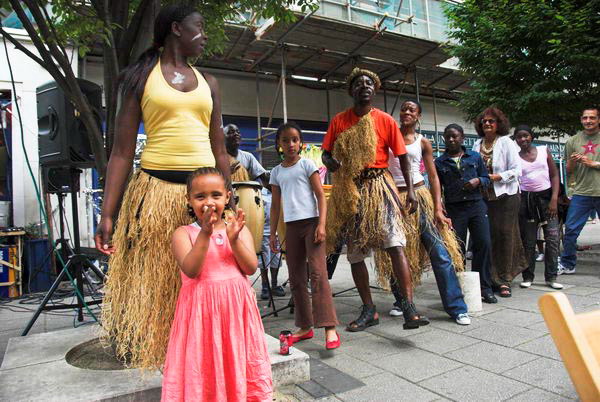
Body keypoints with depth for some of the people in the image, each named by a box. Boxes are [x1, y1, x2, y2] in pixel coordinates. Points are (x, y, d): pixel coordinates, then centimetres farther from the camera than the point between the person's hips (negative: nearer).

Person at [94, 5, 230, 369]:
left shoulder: (208, 83, 16)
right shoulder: (141, 77, 6)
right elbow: (122, 152, 1)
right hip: (157, 189, -3)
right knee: (155, 281, 4)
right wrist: (107, 215, -7)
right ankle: (160, 359, 22)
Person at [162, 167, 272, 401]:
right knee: (202, 369, 5)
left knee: (239, 365, 12)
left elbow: (251, 268, -4)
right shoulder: (183, 234, -2)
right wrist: (205, 234, -24)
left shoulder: (240, 230, 5)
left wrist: (234, 239, -18)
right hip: (201, 309, -2)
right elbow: (191, 270, -16)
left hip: (236, 307, 2)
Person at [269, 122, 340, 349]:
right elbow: (276, 205, 15)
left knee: (317, 274, -13)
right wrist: (273, 233, 10)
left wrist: (321, 224, -15)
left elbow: (320, 195, -4)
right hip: (291, 226, 5)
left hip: (311, 222, -5)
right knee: (296, 278, 8)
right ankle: (305, 326, 19)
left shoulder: (307, 164, 1)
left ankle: (330, 328, -9)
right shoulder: (276, 172, 13)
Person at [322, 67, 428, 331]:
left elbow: (402, 156, 5)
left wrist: (410, 189, -2)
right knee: (355, 253, 7)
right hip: (348, 191, 3)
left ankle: (409, 309, -11)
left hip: (378, 187, -2)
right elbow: (326, 153, 8)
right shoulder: (339, 121, 6)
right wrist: (329, 161, -16)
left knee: (395, 245, -16)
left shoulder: (385, 120, 2)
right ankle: (369, 310, 21)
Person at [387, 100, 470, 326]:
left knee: (440, 253, -5)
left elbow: (433, 176, 4)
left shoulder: (423, 143, 8)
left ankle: (456, 307, 3)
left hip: (419, 197, 0)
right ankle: (401, 302, 24)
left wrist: (438, 209, -4)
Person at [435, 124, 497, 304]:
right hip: (454, 209, -1)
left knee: (484, 244, -4)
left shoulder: (475, 157, 10)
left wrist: (478, 181, -7)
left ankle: (485, 289, 8)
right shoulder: (440, 162, 6)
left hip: (476, 206, 1)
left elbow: (486, 178, 15)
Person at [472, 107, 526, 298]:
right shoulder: (477, 145, 9)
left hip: (506, 195, -3)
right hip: (484, 197, 4)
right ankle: (491, 278, 16)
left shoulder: (506, 142, -2)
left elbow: (516, 170, -7)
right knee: (488, 236, 4)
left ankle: (504, 280, 5)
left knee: (504, 234, -2)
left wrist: (497, 177, -18)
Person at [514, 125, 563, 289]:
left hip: (546, 196, 1)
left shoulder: (544, 150, 5)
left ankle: (551, 277, 8)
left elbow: (554, 175, 4)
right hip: (526, 200, -1)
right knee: (528, 241, 2)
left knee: (552, 238, -2)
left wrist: (554, 199, -5)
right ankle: (528, 277, 12)